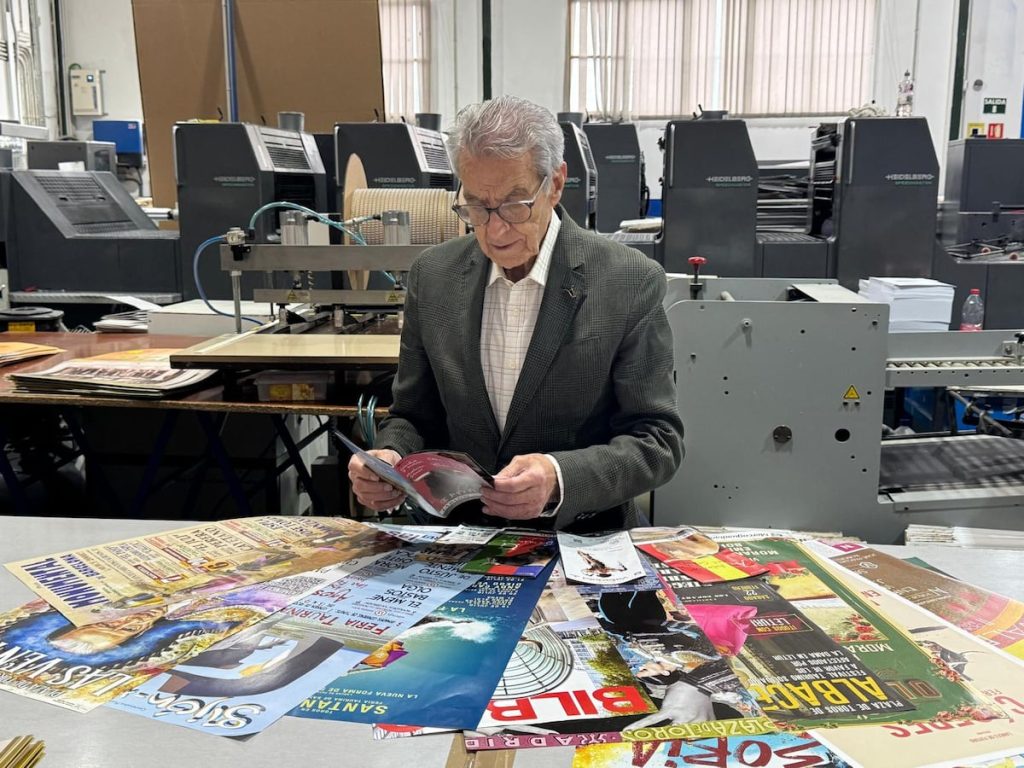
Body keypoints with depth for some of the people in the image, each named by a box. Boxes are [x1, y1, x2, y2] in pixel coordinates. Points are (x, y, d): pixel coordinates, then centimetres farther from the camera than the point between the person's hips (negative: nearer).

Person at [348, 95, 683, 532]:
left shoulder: (630, 283, -10)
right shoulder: (433, 277, 1)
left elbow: (656, 440, -9)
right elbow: (414, 417, 9)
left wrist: (560, 479, -26)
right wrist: (390, 460, -14)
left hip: (583, 541, -3)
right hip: (458, 542, 3)